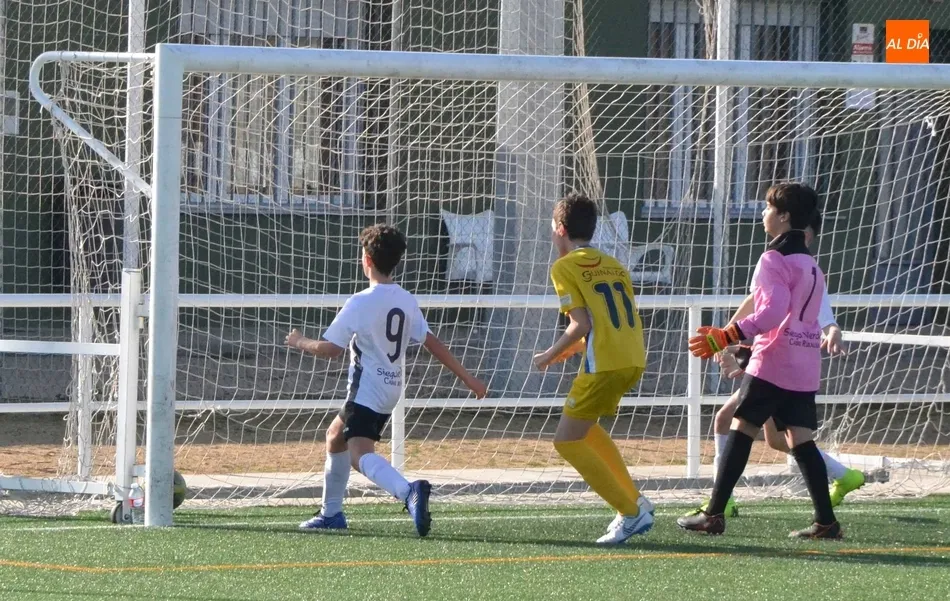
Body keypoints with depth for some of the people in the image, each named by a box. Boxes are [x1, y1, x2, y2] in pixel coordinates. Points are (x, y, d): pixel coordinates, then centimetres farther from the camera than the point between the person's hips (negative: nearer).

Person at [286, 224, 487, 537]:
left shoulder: (360, 303, -14)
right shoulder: (407, 302, 6)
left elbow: (330, 349, -13)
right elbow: (432, 343, 6)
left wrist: (300, 343, 7)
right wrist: (467, 378, 10)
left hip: (367, 389, -9)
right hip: (391, 388, 9)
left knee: (360, 453, -23)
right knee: (335, 435, 27)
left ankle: (409, 492, -51)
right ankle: (331, 513, 35)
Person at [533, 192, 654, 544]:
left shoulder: (565, 267, -3)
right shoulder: (614, 265, 19)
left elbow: (582, 324, -12)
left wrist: (550, 355, 2)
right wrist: (576, 347, 25)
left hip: (604, 365, -8)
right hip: (634, 360, 8)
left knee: (567, 442, 0)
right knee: (585, 428, 27)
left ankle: (630, 512, -5)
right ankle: (635, 502, 21)